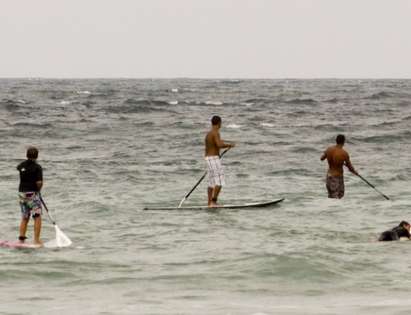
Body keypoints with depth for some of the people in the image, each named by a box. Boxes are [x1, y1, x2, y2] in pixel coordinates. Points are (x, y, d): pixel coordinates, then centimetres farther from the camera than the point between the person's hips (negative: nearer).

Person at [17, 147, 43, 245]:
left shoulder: (21, 166, 6)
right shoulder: (37, 167, -11)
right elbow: (39, 182, -18)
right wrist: (38, 189, 3)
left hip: (21, 193, 6)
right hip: (32, 193, -6)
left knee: (24, 218, 16)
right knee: (37, 217, -3)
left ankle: (21, 239, 9)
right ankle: (36, 240, -11)